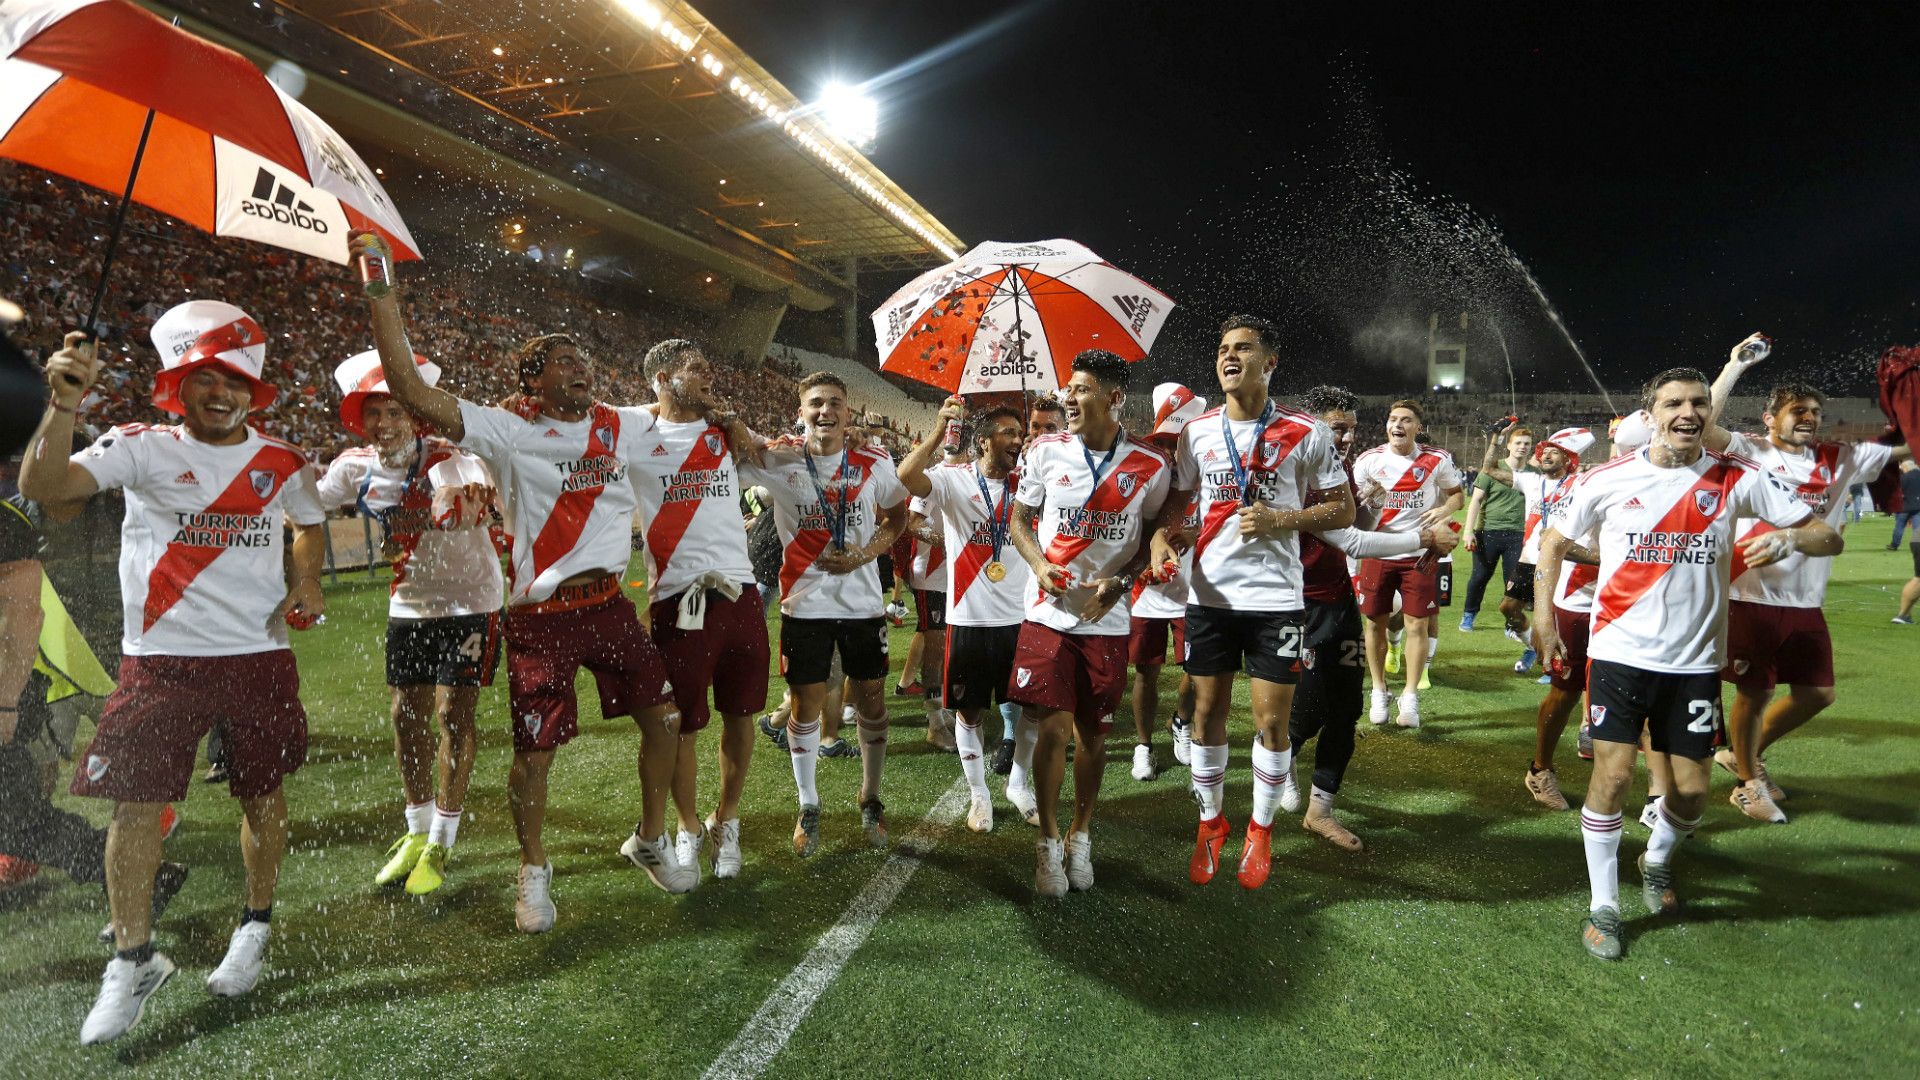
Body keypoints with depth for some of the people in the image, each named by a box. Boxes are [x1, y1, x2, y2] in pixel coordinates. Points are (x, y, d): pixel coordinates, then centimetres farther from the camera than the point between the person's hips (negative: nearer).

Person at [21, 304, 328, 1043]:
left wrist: (305, 583, 5)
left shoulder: (284, 463, 5)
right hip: (161, 660, -2)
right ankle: (132, 961, 16)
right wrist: (63, 405, -32)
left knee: (262, 795, 10)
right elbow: (41, 489, -18)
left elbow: (310, 525, 23)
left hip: (261, 657, 2)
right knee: (135, 805, -2)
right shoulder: (141, 448, -3)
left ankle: (256, 928, 30)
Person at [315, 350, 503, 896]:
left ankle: (440, 845, 9)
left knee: (452, 713, -5)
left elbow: (479, 488, -47)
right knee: (406, 714, 10)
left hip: (467, 600, -5)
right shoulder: (356, 467, -8)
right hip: (409, 603, 6)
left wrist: (466, 498, -70)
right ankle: (417, 832, 29)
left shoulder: (446, 458, -25)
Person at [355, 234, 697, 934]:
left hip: (611, 604, 5)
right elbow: (412, 391, -18)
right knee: (534, 752, 3)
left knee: (664, 719, 7)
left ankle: (649, 842, 30)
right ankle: (534, 872, 28)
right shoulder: (509, 433, -8)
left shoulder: (622, 426, 7)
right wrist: (380, 289, -21)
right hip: (542, 616, -4)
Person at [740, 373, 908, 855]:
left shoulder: (875, 462, -3)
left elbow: (898, 514, 9)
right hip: (805, 602, -1)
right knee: (806, 704, 4)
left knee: (870, 697, 10)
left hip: (863, 599, 2)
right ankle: (808, 807, 23)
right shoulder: (777, 460, -7)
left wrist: (866, 552, -7)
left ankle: (871, 800, 30)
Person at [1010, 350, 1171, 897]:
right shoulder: (1046, 451, 0)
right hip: (1049, 612, 0)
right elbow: (1020, 520, 8)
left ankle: (1081, 837, 28)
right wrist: (1039, 566, -11)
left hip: (1108, 619, 1)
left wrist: (1120, 581, -9)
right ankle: (1048, 842, 14)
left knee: (1094, 733, 9)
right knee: (1052, 728, -4)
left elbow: (1154, 536, 8)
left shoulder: (1150, 467, -2)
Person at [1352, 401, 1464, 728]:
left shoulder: (1437, 461, -2)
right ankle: (1378, 693, 21)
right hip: (1377, 551, 1)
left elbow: (1456, 493, 10)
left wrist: (1444, 510, -11)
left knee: (1417, 625, -1)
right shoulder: (1369, 460, 0)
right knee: (1375, 623, 6)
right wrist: (1364, 498, -18)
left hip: (1419, 553, -1)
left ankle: (1410, 698, 8)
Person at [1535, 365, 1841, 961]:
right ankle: (1603, 906, 9)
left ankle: (1657, 862, 40)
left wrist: (1788, 538, -25)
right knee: (1613, 774, -8)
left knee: (1691, 788, 6)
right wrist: (1543, 616, 2)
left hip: (1695, 660, 2)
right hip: (1619, 652, -2)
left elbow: (1827, 536, -2)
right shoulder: (1609, 480, -5)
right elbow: (1555, 540, 8)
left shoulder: (1737, 479, -4)